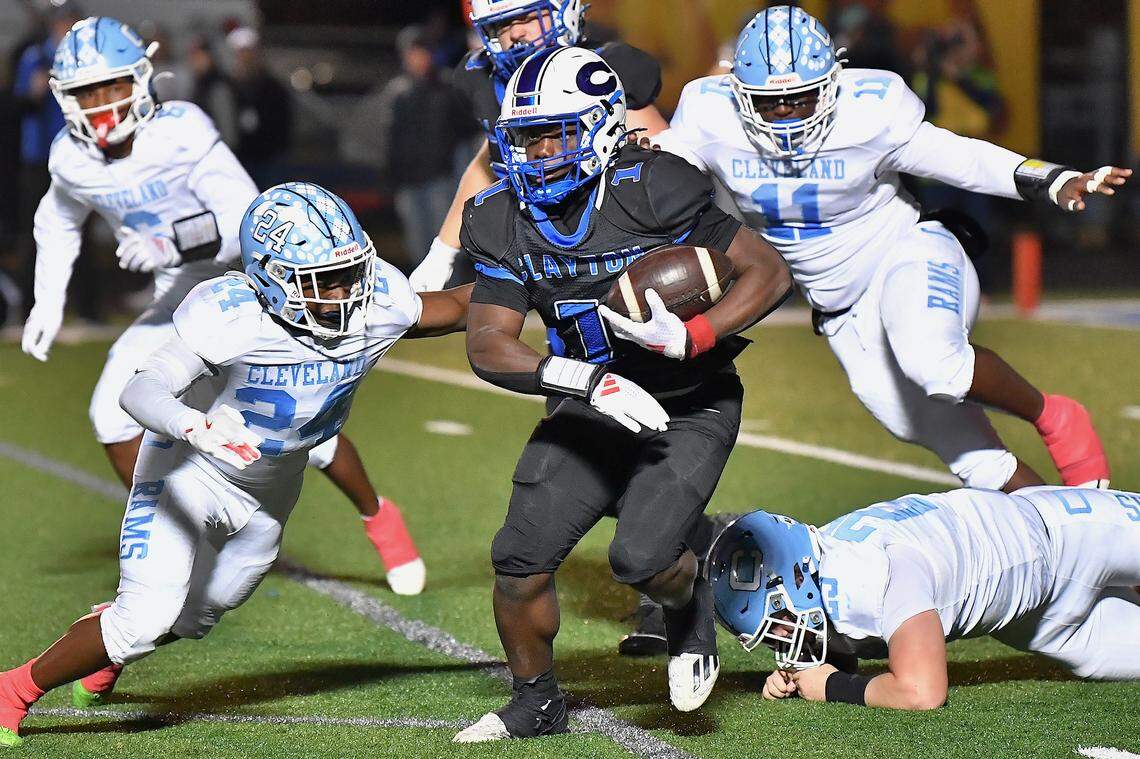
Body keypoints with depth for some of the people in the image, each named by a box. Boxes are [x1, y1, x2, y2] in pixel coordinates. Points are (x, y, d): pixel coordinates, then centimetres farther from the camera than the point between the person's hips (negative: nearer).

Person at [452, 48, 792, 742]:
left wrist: (688, 338, -30)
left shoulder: (650, 191, -21)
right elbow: (488, 345, -12)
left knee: (640, 559, -22)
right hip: (596, 410, 5)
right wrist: (590, 380, -27)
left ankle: (689, 603, 15)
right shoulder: (508, 223, -7)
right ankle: (537, 703, 20)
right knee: (521, 558, -5)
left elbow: (771, 272, -16)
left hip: (690, 410, -5)